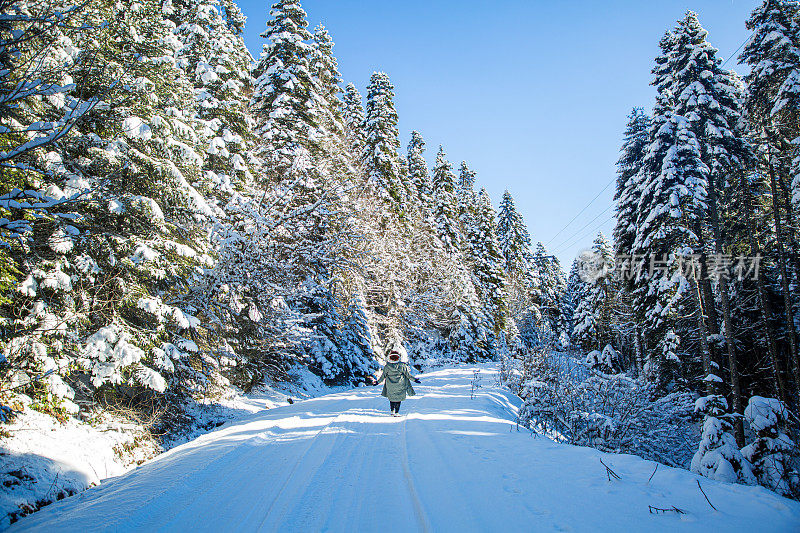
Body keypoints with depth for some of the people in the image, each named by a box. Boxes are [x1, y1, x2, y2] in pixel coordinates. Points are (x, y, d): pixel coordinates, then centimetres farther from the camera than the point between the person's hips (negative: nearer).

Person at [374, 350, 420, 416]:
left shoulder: (387, 366, -9)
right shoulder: (402, 365, -12)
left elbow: (383, 376, -2)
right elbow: (408, 374, -8)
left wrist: (377, 381, 12)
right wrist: (414, 379, 2)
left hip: (390, 386, 2)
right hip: (400, 385, -1)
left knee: (392, 397, 22)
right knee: (399, 398, 10)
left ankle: (392, 411, 25)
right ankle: (396, 412, 9)